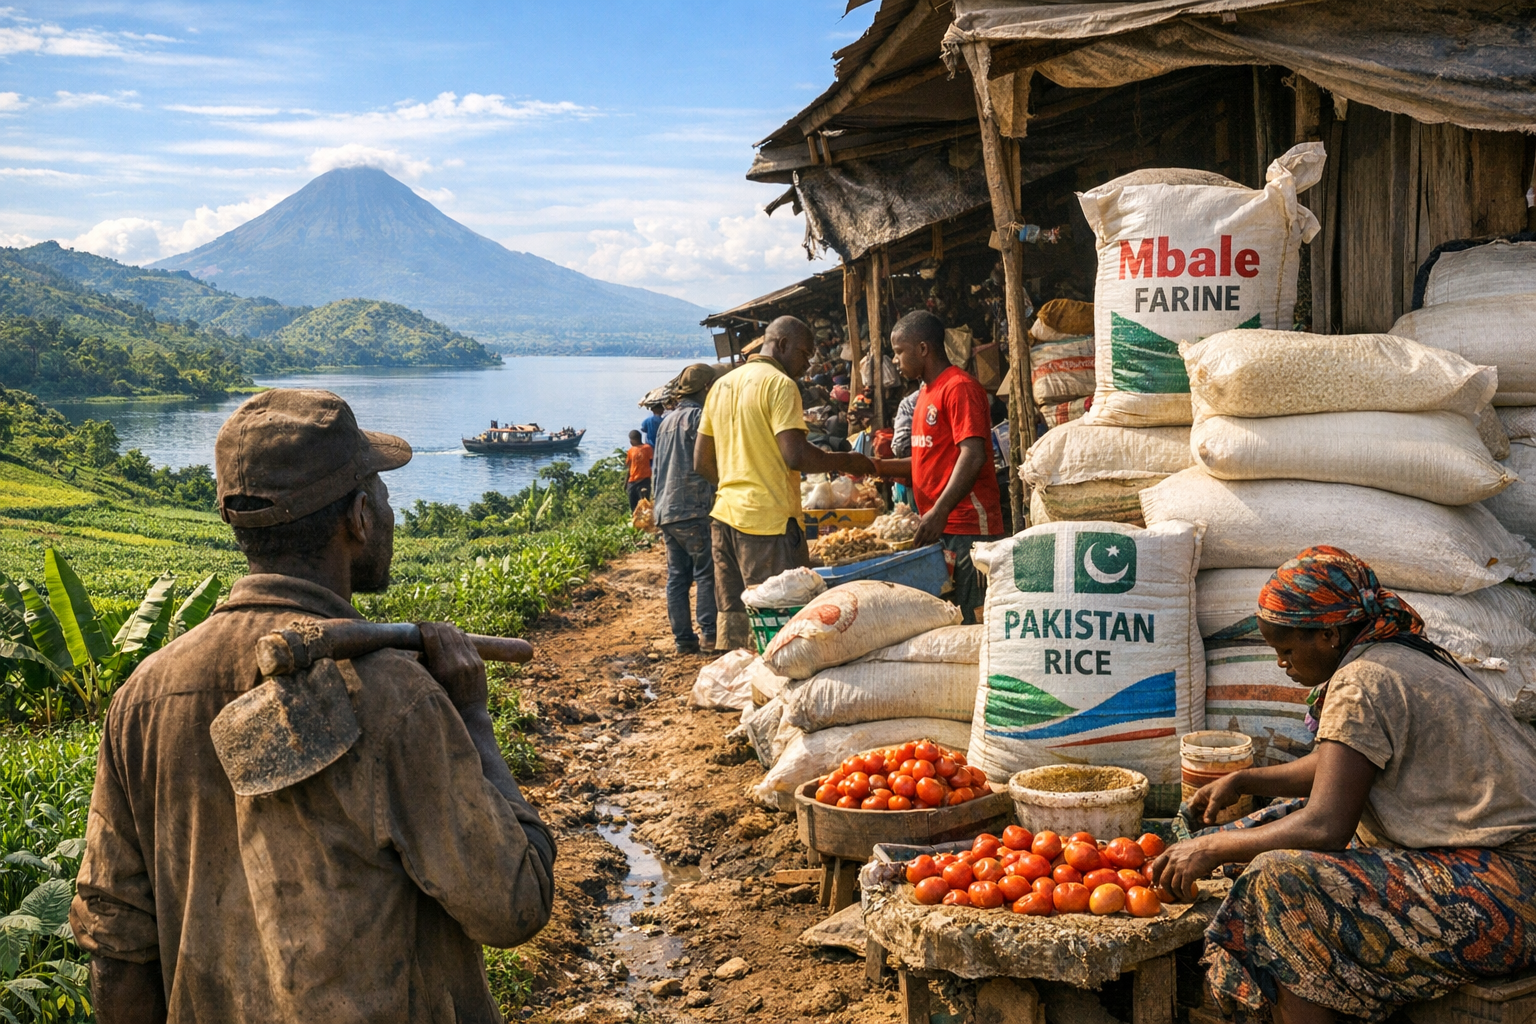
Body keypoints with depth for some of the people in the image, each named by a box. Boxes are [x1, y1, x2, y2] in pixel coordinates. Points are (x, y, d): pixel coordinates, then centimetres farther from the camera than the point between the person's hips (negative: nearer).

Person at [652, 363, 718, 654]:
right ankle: (709, 632, -7)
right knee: (706, 572, -4)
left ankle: (683, 638, 7)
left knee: (677, 575, 7)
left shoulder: (667, 421, 19)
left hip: (665, 512, 8)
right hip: (693, 510, -8)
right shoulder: (698, 416, -7)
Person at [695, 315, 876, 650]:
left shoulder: (721, 385, 16)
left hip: (725, 514, 8)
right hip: (769, 520, -8)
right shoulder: (780, 384, -8)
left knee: (732, 616, 10)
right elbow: (796, 456, -18)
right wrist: (847, 461, -5)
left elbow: (701, 462, 18)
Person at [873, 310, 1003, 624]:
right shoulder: (927, 393, 21)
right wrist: (879, 467, 14)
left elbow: (973, 456, -20)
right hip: (937, 527, 10)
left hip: (965, 526, -10)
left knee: (968, 619, -9)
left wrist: (940, 511, -27)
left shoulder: (959, 387, -10)